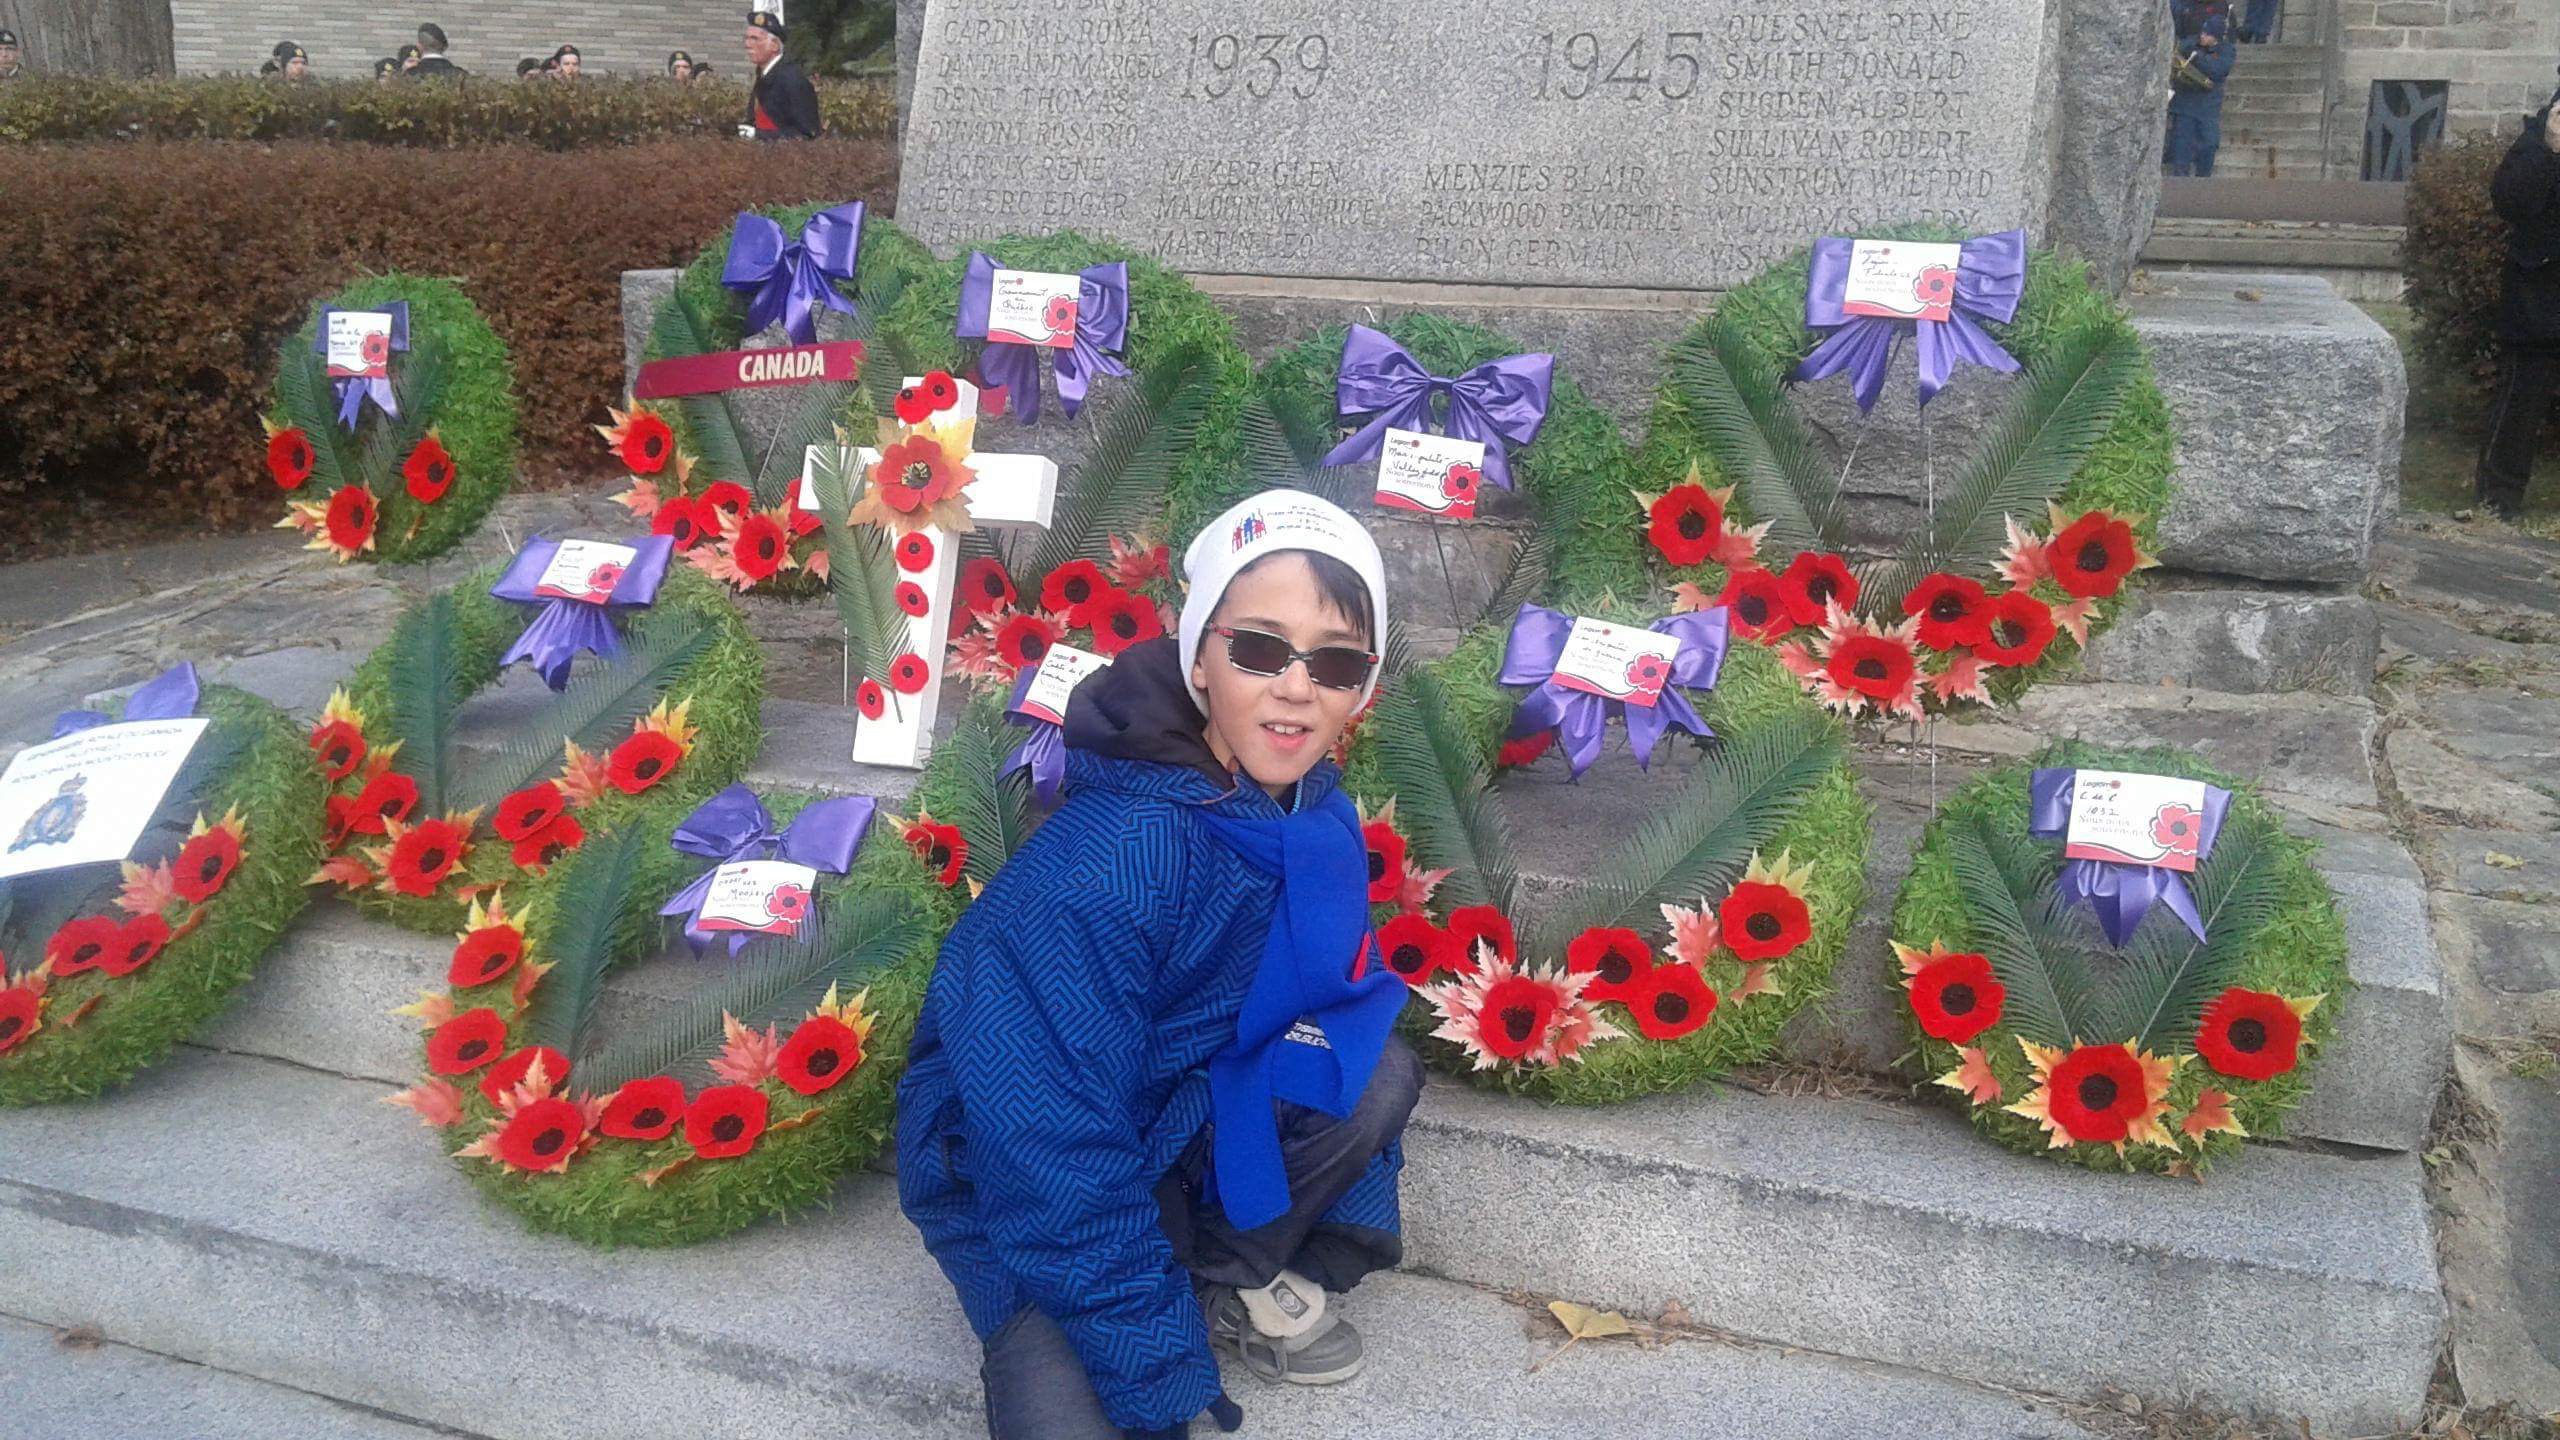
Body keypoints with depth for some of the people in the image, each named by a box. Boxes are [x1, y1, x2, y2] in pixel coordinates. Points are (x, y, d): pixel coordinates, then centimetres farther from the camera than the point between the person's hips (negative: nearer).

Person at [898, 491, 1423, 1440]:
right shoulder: (1108, 861, -33)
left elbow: (1347, 1009, 4)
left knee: (1380, 1074, -17)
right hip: (1017, 1178, -6)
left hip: (1178, 1118, 7)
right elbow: (1053, 1156, -30)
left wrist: (1351, 1227, 2)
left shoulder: (1316, 816, -10)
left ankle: (1229, 1280, 3)